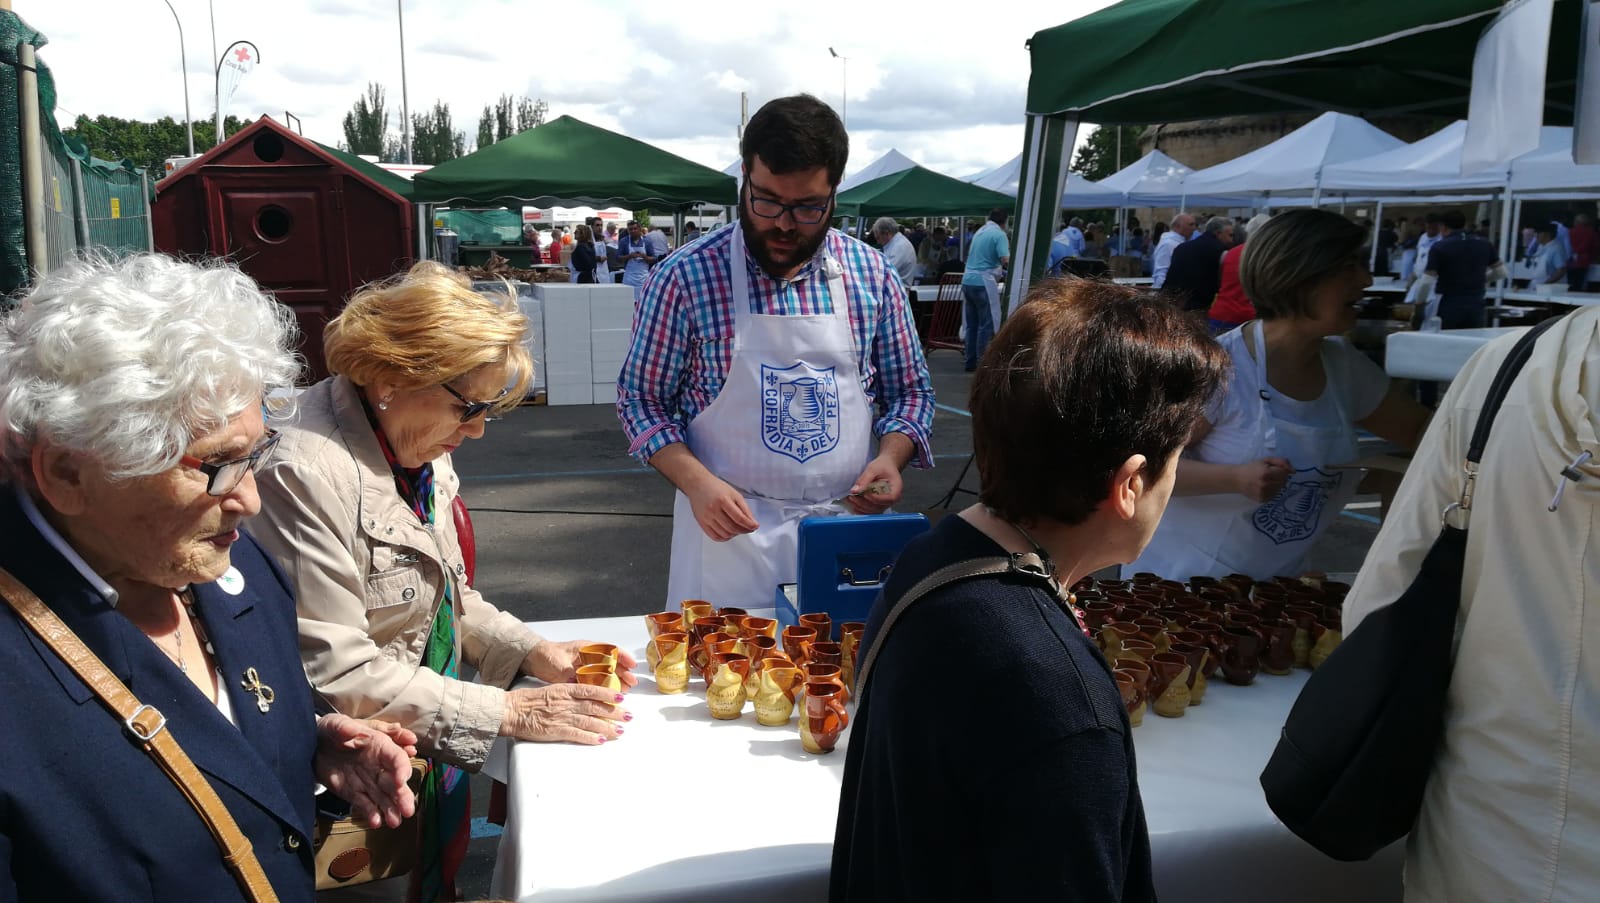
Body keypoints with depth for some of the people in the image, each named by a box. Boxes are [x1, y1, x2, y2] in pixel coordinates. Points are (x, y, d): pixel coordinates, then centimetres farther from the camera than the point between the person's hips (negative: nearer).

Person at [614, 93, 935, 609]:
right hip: (729, 527, -2)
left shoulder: (871, 275, -1)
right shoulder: (686, 277, -9)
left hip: (847, 529, 3)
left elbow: (909, 391, 8)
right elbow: (641, 398, -2)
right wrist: (696, 482, -17)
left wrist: (890, 458, -11)